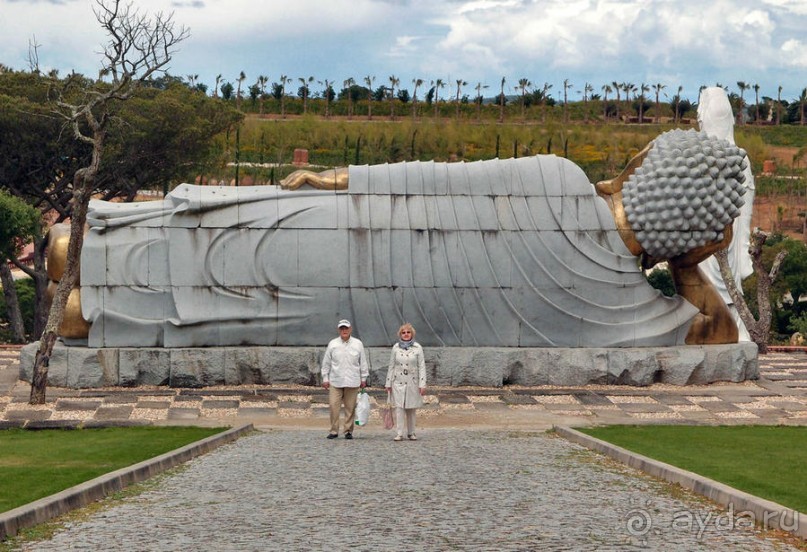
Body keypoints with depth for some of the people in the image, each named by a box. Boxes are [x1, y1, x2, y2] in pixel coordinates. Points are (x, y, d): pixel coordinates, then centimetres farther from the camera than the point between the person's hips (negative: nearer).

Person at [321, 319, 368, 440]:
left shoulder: (358, 344, 6)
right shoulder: (333, 344, 5)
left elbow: (363, 362, 11)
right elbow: (326, 363, 9)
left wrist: (363, 379, 10)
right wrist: (325, 379, 6)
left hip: (352, 382, 0)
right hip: (335, 382, 0)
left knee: (350, 407, 3)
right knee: (334, 406, -6)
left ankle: (348, 431, 12)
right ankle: (334, 431, 2)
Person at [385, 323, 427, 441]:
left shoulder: (417, 348, -1)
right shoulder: (396, 347, 4)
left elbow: (422, 366, -2)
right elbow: (391, 366, 8)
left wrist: (422, 384, -8)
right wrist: (388, 383, 6)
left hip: (412, 383, 0)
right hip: (398, 383, 0)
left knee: (411, 409, 7)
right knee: (399, 408, -7)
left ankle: (411, 433, 19)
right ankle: (399, 434, -8)